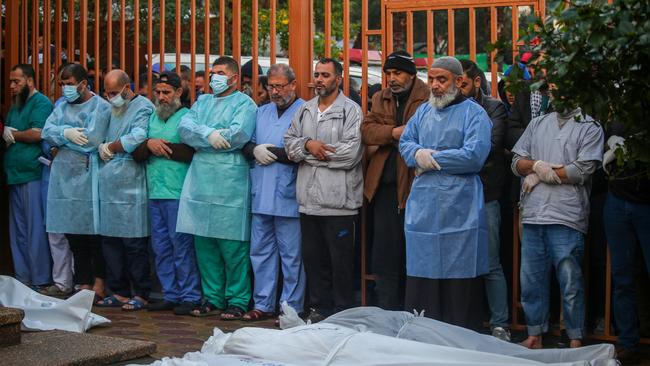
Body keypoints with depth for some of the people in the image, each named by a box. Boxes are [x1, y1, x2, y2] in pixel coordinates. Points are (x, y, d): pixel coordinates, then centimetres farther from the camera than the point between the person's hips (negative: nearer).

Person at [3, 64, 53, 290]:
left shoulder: (41, 103, -5)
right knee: (18, 231, 10)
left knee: (36, 230, -6)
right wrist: (7, 135, -1)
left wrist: (12, 134, -2)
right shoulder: (15, 106, 21)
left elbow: (37, 134, -17)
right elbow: (6, 135, 22)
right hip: (15, 176, 9)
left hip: (33, 175, -9)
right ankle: (22, 279, 15)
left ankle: (40, 281, -1)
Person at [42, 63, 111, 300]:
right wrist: (67, 133, -14)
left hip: (87, 178, -6)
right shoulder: (62, 106, 16)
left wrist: (61, 137, -4)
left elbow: (92, 140, -16)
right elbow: (46, 131, 5)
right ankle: (83, 283, 16)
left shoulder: (100, 107, -5)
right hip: (64, 176, 6)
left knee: (94, 234, -2)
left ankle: (99, 281, 6)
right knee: (73, 234, 9)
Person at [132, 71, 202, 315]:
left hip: (178, 193, -7)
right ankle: (170, 295, 17)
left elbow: (193, 151, -17)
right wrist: (149, 144, -9)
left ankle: (190, 296, 2)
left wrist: (163, 147, -11)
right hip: (155, 192, 7)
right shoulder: (151, 118, 16)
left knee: (181, 245, -5)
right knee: (161, 247, 9)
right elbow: (137, 154, 11)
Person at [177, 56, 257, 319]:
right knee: (204, 245, 8)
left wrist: (200, 140, -7)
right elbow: (184, 127, 4)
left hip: (230, 182, -6)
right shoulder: (202, 102, 20)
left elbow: (238, 135, -16)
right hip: (200, 180, 6)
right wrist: (210, 135, -14)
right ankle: (213, 298, 18)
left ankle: (237, 301, 4)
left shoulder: (244, 104, 1)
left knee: (232, 246, -4)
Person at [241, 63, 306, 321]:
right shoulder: (262, 112, 18)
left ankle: (291, 308, 9)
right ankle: (263, 304, 21)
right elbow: (245, 144, 15)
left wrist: (271, 152, -11)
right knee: (260, 252, 12)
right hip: (261, 194, 7)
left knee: (291, 256, 1)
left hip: (288, 196, -7)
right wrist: (255, 151, -7)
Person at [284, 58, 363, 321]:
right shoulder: (305, 110, 15)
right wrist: (308, 145, -13)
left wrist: (312, 153, -9)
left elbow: (350, 153, -16)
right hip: (308, 199, 6)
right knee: (313, 258, 13)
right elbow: (290, 144, 8)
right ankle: (319, 308, 24)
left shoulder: (350, 110, -5)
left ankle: (342, 316, 10)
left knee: (341, 261, 1)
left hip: (338, 201, -6)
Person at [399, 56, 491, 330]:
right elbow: (405, 141, 16)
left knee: (459, 284, -1)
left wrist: (431, 159, -9)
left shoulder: (474, 114, -3)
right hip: (423, 208, 5)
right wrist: (418, 153, -7)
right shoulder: (424, 111, 17)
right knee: (421, 277, 8)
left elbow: (474, 155, -15)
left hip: (459, 212, -5)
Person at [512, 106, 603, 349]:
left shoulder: (590, 128, 3)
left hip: (566, 219, -5)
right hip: (533, 216, 5)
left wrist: (539, 176, -4)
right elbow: (516, 162, 13)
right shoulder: (537, 124, 18)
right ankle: (534, 336, 20)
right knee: (531, 280, 9)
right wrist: (537, 165, -9)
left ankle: (576, 342, 7)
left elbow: (582, 171, -9)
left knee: (571, 283, -2)